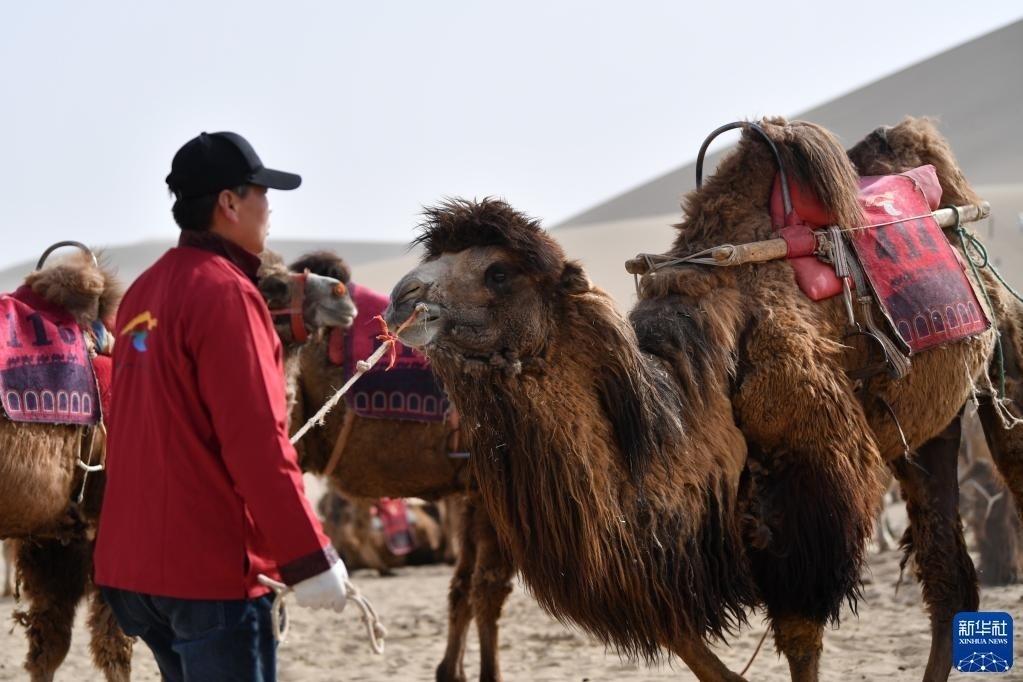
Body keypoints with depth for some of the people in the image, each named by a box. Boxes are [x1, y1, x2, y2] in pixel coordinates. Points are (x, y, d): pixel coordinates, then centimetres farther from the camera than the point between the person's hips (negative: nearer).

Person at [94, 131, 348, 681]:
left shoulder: (143, 291, 12)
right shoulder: (224, 291, -14)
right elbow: (257, 442, -19)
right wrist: (309, 559, -16)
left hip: (130, 562, 8)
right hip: (209, 570, -8)